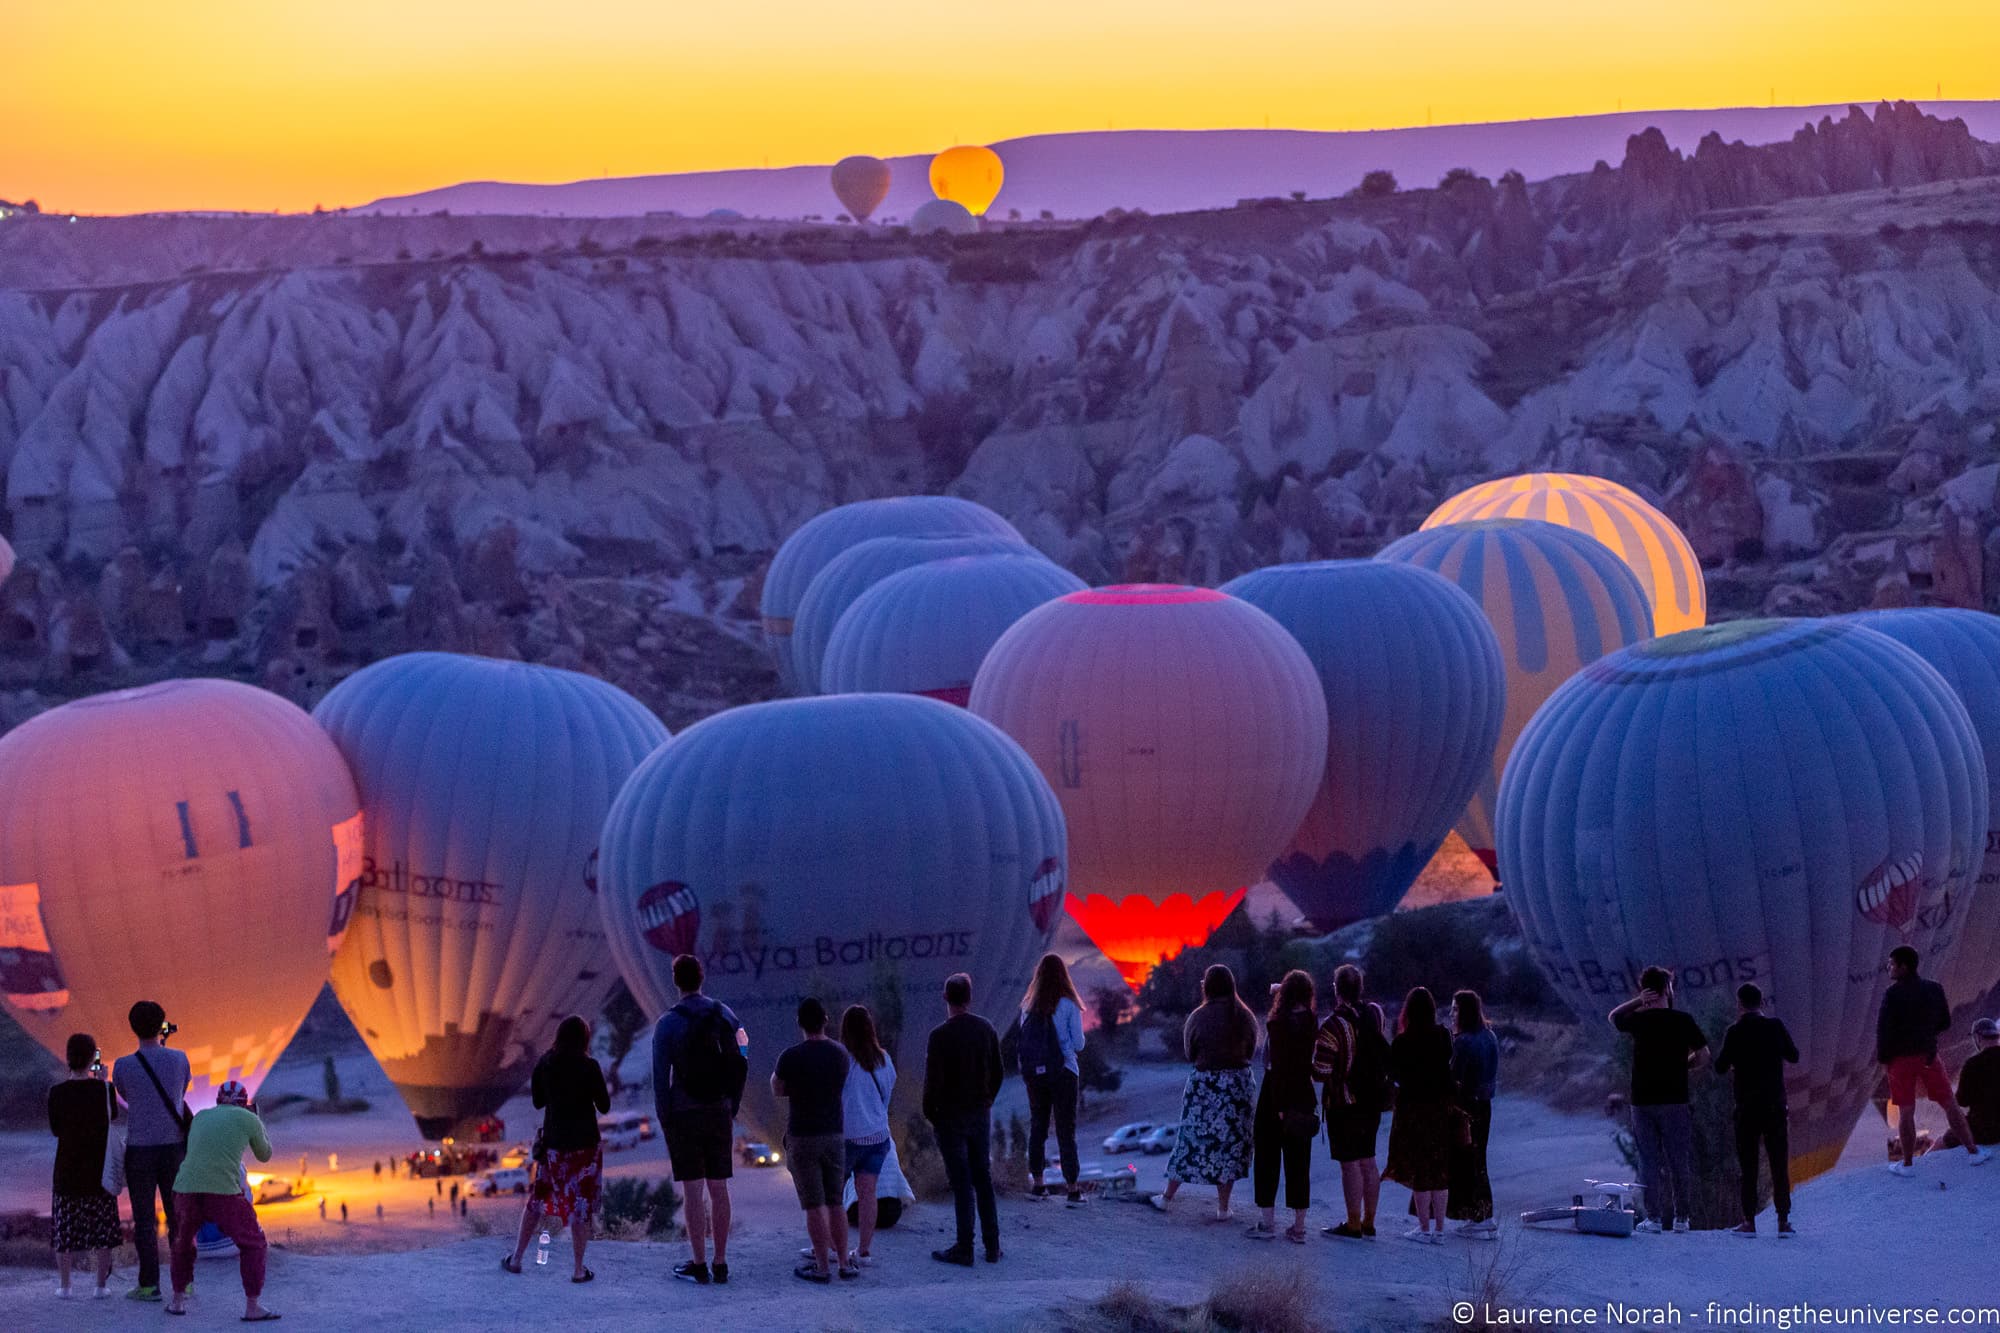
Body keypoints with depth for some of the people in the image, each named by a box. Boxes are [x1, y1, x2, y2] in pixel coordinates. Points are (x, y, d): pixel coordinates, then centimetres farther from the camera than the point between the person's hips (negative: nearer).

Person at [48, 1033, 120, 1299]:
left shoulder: (57, 1093, -9)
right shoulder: (102, 1089, -9)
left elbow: (55, 1129, 1)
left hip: (68, 1167, 0)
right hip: (99, 1166, 0)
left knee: (65, 1225, 8)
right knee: (102, 1224, 9)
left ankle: (64, 1284, 10)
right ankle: (102, 1283, 9)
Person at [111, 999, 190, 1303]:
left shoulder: (122, 1066, -9)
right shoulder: (179, 1059, -4)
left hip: (139, 1150, -2)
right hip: (174, 1147, 2)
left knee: (144, 1219, 4)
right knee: (177, 1216, 10)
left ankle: (149, 1284, 2)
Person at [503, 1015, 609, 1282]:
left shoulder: (544, 1064, -2)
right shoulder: (589, 1067, -13)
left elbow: (538, 1102, 9)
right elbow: (604, 1107, -7)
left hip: (553, 1142, 3)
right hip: (585, 1144, -3)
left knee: (537, 1199, 17)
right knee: (581, 1205, 4)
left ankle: (516, 1259, 20)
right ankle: (579, 1269, 5)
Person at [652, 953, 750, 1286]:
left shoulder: (667, 1024, -8)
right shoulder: (725, 1015, 2)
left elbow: (661, 1076, -9)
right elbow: (740, 1066, 6)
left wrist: (663, 1121, -2)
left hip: (683, 1113, -3)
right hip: (719, 1112, 3)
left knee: (693, 1188, -1)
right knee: (719, 1187, 7)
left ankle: (699, 1265, 1)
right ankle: (721, 1264, 11)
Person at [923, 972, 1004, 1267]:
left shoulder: (940, 1035, -16)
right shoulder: (986, 1029, 0)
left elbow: (933, 1080, -16)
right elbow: (998, 1073, 6)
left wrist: (929, 1112, -1)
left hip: (950, 1117, -5)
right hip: (981, 1115, 5)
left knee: (961, 1183, -1)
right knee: (984, 1179, 12)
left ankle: (964, 1248, 2)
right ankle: (992, 1246, 15)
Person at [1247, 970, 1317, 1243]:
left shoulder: (1279, 1022, -15)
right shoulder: (1311, 1022, 2)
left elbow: (1278, 1065, -19)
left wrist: (1279, 1106, -19)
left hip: (1277, 1093, -5)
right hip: (1304, 1096, 5)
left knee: (1267, 1158, 5)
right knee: (1298, 1162, 8)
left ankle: (1267, 1222, 5)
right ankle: (1298, 1226, 9)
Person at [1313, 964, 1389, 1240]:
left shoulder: (1333, 1025, -20)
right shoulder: (1376, 1013, 1)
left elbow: (1320, 1071, -21)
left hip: (1344, 1103, -7)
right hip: (1373, 1100, 7)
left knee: (1350, 1164, -2)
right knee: (1368, 1160, 13)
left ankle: (1353, 1225, 1)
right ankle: (1368, 1224, 18)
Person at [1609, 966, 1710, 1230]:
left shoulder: (1638, 1020, 0)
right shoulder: (1682, 1021, -4)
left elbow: (1614, 1017, 21)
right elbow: (1703, 1055, 0)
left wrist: (1637, 1001, 7)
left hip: (1642, 1100, 1)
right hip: (1675, 1100, -1)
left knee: (1649, 1161, 4)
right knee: (1679, 1160, 6)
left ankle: (1654, 1218, 2)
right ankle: (1681, 1217, 7)